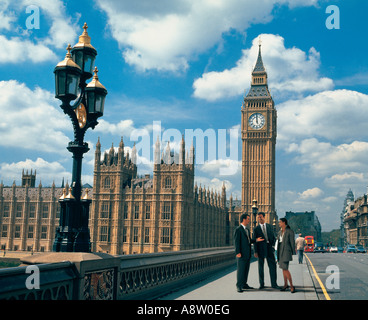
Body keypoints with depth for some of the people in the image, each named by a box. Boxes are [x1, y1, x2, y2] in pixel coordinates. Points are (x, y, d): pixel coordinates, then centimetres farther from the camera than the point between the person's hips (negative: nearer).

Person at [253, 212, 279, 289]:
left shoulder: (270, 227, 10)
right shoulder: (256, 229, 3)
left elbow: (274, 237, 13)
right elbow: (254, 241, -1)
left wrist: (273, 245, -2)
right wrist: (255, 252, -8)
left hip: (269, 249, 1)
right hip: (260, 249, -1)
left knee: (272, 266, -2)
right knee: (260, 267, 5)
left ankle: (274, 284, 4)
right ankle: (261, 284, 14)